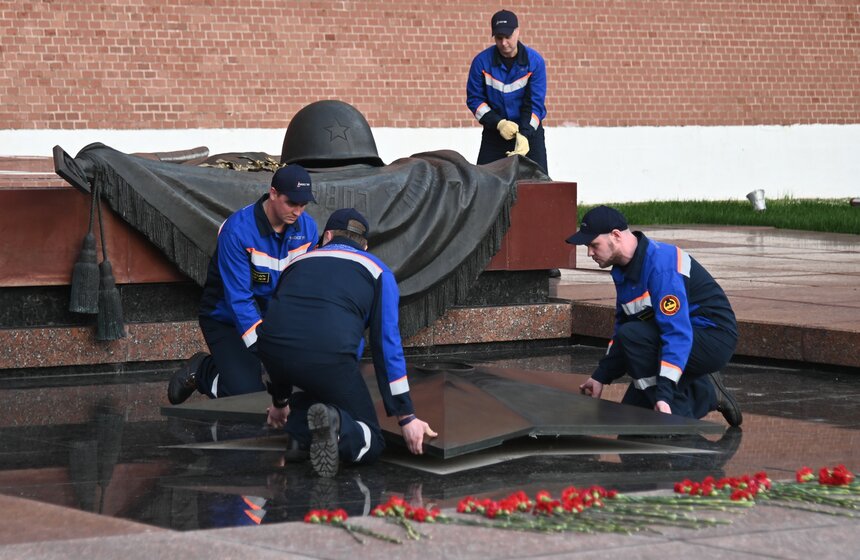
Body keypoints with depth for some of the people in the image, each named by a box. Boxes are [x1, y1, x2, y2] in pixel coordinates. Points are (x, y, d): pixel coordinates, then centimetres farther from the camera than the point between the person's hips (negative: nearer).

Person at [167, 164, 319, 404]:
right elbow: (238, 299, -28)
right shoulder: (237, 230, -27)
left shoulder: (306, 228, -8)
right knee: (247, 391, -23)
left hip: (271, 317, 6)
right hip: (226, 319, -6)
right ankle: (202, 370, 10)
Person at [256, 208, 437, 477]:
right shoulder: (377, 271, 21)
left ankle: (298, 425, 1)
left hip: (272, 349, 4)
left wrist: (280, 400, 53)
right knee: (371, 443, 14)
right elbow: (387, 344, 12)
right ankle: (337, 426, -21)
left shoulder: (299, 262, 31)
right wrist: (406, 417, 13)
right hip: (330, 354, -4)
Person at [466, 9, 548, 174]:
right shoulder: (482, 61, -10)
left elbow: (535, 103, -13)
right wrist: (498, 123, -19)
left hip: (529, 130, -1)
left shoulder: (534, 61, -11)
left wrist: (524, 134, -26)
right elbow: (474, 99, -6)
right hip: (494, 132, 1)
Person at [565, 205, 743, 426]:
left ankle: (678, 415, -20)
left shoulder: (661, 265, -27)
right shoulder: (623, 269, 5)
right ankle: (705, 395, 13)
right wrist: (601, 376, 11)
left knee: (632, 335, -30)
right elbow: (622, 325, 18)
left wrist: (664, 395, -38)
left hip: (714, 337, -10)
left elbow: (678, 333, -33)